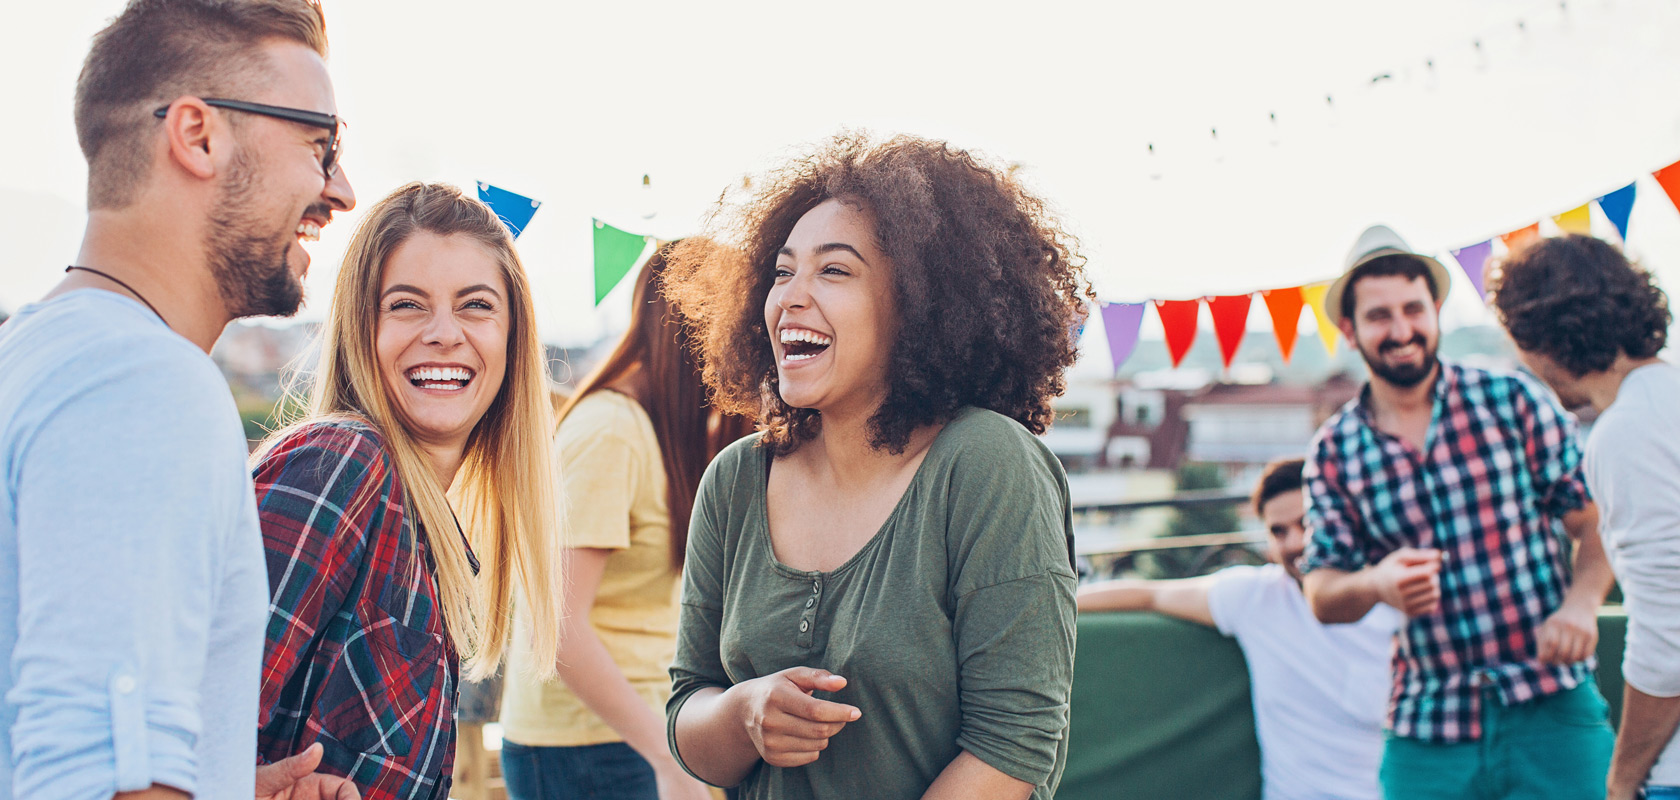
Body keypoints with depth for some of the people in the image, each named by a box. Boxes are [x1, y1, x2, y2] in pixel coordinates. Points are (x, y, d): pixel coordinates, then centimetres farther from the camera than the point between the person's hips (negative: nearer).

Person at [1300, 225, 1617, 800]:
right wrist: (1375, 584, -15)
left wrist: (1581, 602, -15)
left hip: (1553, 710, -1)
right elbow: (1321, 596, 6)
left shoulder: (1514, 402, 2)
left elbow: (1596, 520, 3)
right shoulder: (1333, 451, 5)